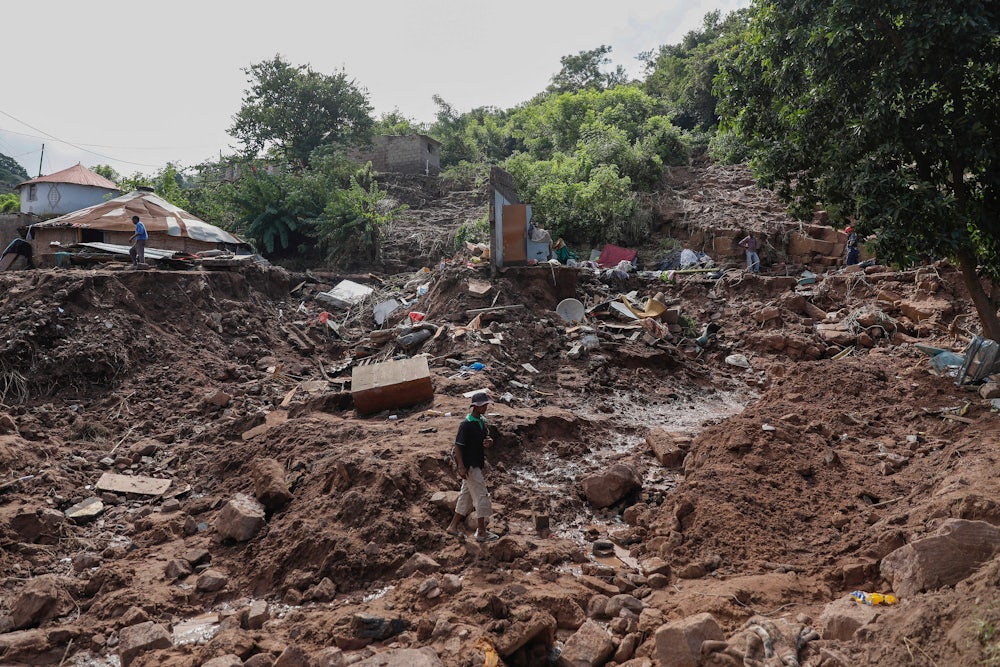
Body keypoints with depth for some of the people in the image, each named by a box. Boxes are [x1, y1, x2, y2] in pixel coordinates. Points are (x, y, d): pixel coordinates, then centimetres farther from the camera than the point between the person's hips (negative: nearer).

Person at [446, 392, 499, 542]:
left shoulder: (482, 421, 8)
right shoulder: (466, 424, -17)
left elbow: (487, 439, 18)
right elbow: (458, 446, -18)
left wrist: (489, 442, -7)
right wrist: (461, 467, -22)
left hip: (477, 464, 9)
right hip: (469, 466, -9)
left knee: (466, 496, 15)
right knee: (481, 496, -6)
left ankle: (454, 526, 27)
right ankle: (481, 532, 3)